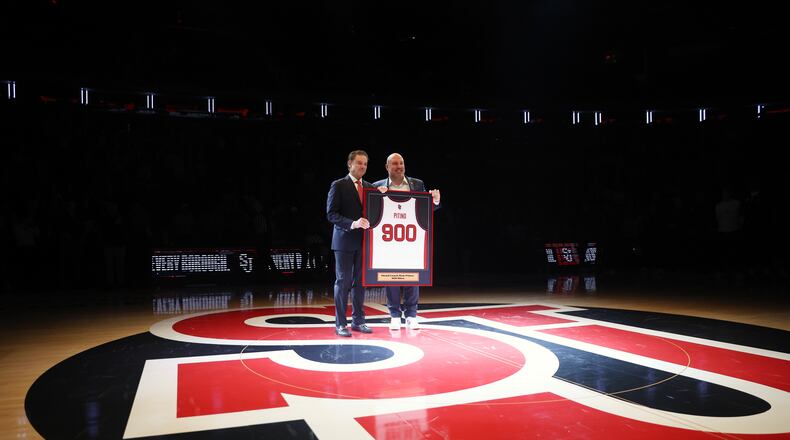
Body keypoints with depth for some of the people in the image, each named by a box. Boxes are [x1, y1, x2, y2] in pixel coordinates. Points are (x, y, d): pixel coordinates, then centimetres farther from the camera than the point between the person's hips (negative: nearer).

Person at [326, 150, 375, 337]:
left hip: (364, 241, 5)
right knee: (343, 281, -1)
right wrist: (352, 224, -22)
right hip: (345, 240, -5)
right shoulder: (338, 186, -3)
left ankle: (358, 320, 19)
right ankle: (340, 323, 6)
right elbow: (331, 214, -10)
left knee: (360, 281, 9)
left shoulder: (369, 187, 14)